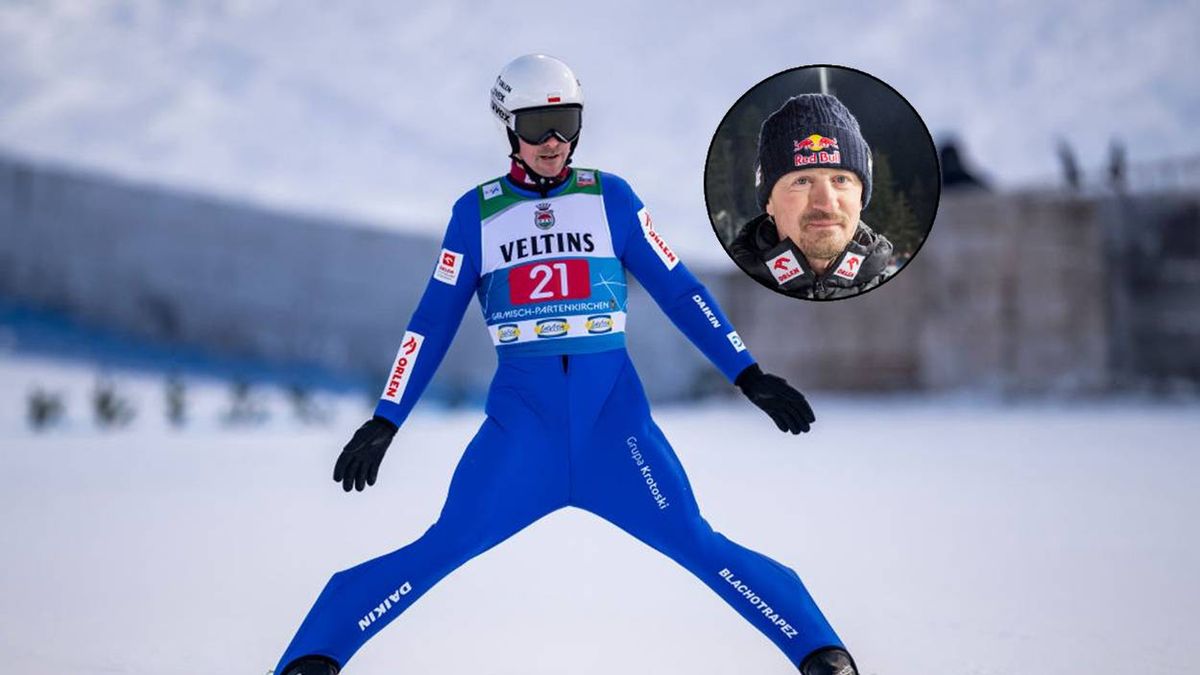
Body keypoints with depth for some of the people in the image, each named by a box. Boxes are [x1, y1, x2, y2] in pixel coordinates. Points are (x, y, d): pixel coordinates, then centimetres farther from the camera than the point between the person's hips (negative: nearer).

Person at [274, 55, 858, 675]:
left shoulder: (609, 197, 7)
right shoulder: (477, 212, 8)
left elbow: (679, 292, 10)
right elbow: (433, 322, 10)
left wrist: (749, 377, 3)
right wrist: (384, 422, 5)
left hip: (612, 407, 0)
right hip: (521, 410, 0)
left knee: (698, 546, -11)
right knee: (440, 551, -13)